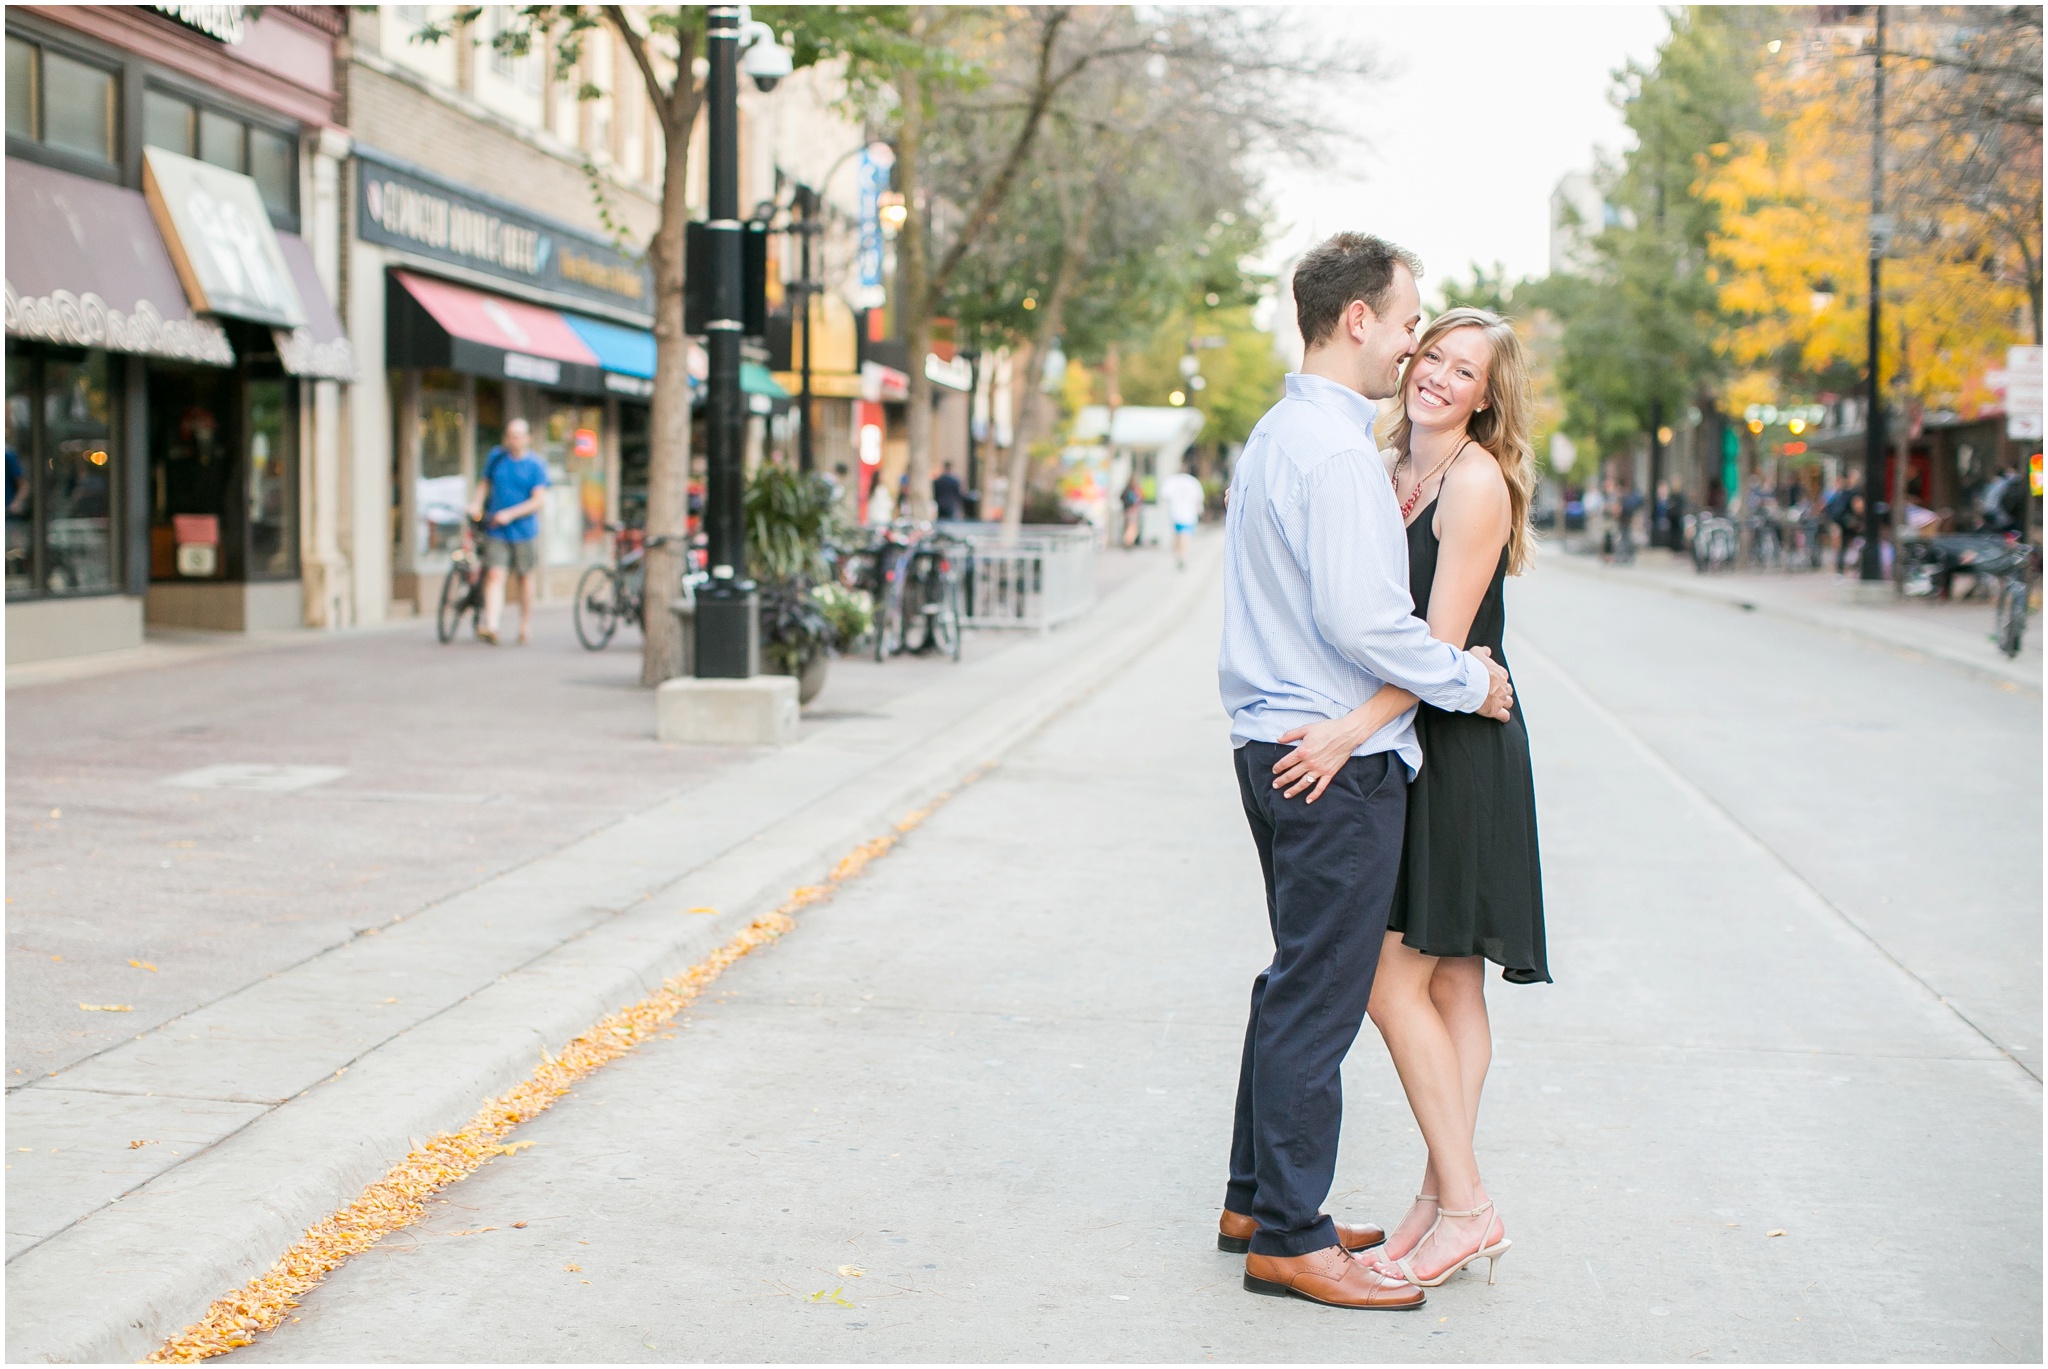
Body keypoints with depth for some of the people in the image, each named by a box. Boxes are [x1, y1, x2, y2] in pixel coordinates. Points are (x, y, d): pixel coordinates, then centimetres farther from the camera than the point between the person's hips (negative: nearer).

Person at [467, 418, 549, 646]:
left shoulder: (536, 465, -4)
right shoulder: (496, 456, 6)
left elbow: (539, 500, -10)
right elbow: (484, 483, 18)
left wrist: (511, 514, -19)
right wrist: (476, 503, -2)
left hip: (524, 531, -1)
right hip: (496, 531, 1)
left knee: (525, 578, 10)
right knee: (495, 575, -12)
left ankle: (525, 626, 24)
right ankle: (491, 625, -24)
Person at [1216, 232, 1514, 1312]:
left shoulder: (1277, 434, 16)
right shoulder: (1333, 450, -17)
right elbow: (1362, 618, -24)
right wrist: (1469, 680, -12)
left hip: (1276, 742, 11)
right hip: (1337, 760, -10)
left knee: (1299, 984, 18)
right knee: (1319, 998, -4)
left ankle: (1256, 1199, 28)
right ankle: (1289, 1240, 3)